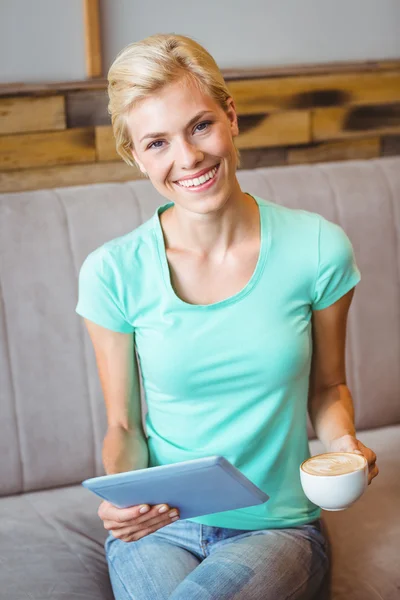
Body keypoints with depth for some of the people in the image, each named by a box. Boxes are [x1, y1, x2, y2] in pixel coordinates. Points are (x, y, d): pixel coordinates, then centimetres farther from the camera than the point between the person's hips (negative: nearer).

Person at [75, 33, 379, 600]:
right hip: (160, 526, 1)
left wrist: (343, 443, -12)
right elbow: (123, 425, 2)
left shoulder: (317, 249, -6)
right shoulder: (113, 273, -7)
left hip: (278, 526, 0)